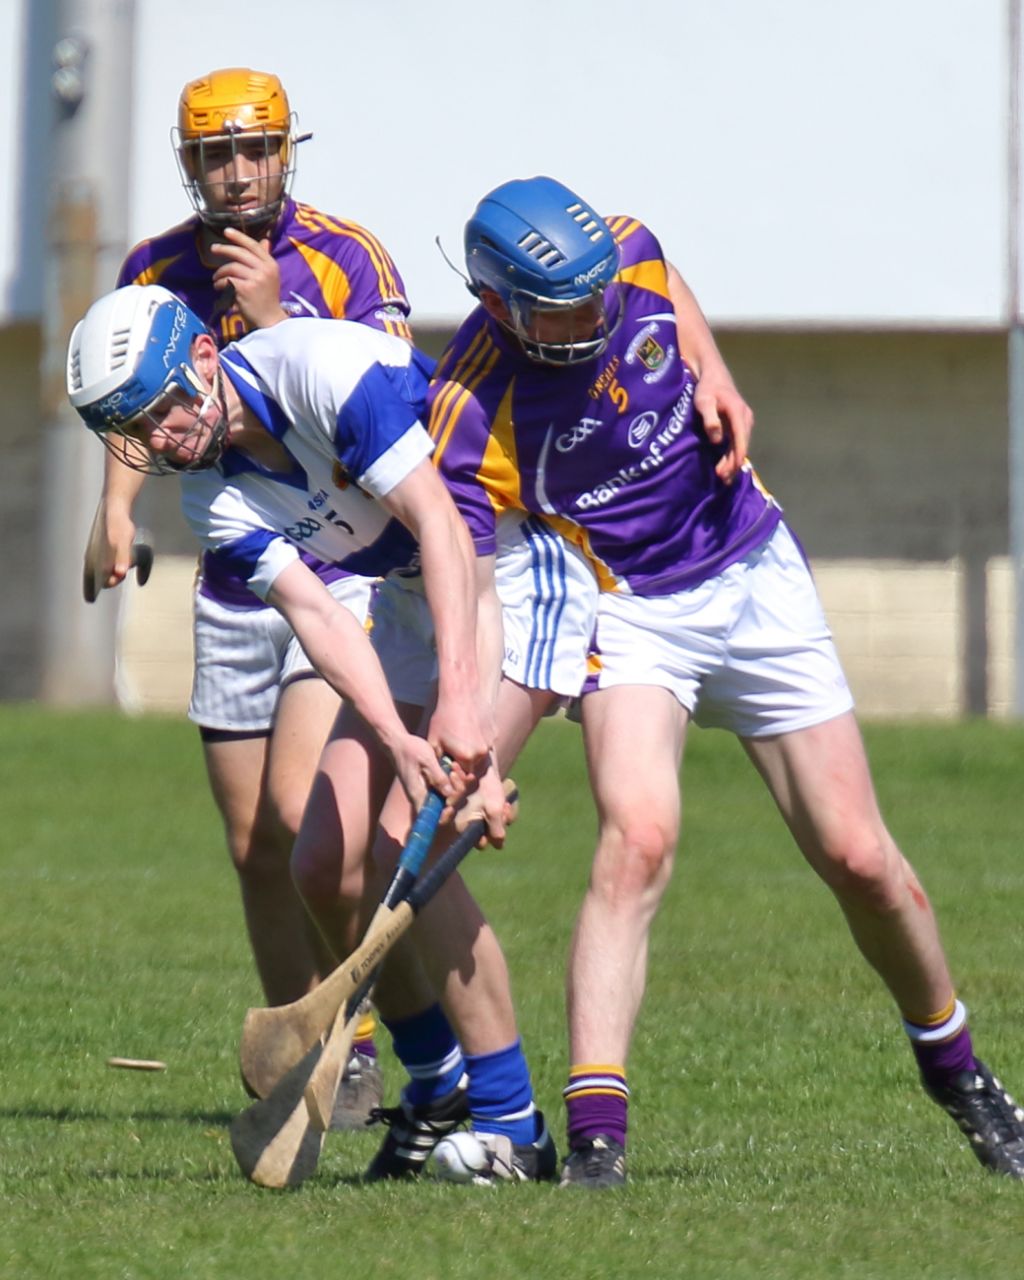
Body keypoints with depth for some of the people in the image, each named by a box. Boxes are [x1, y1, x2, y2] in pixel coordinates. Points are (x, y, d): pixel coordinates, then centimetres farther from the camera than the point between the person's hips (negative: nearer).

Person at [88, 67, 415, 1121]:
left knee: (299, 812, -20)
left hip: (345, 571, -5)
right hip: (231, 589, 5)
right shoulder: (156, 272, 4)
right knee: (254, 848, 4)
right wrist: (116, 506, 3)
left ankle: (352, 1049, -11)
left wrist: (273, 320, -26)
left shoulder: (345, 259, -10)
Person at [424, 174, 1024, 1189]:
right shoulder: (474, 419, -27)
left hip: (757, 579, 4)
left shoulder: (628, 258, -13)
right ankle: (594, 1138, -30)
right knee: (639, 838, -29)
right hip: (627, 612, -4)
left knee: (858, 858, 5)